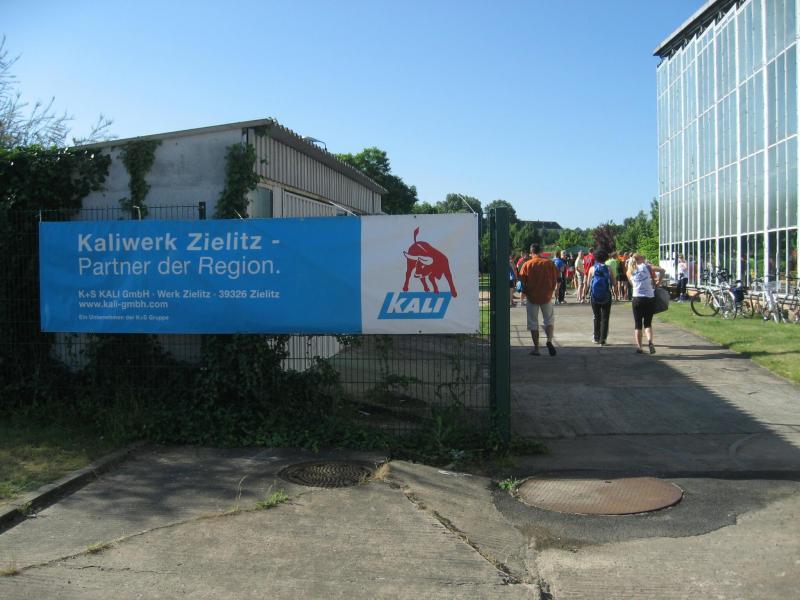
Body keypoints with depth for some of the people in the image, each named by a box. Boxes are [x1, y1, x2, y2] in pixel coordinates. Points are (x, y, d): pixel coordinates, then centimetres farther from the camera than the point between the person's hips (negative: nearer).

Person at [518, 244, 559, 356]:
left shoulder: (527, 265, -7)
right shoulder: (549, 263, -3)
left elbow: (522, 282, -6)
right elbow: (555, 279, 1)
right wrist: (550, 291, 14)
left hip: (532, 297, -1)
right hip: (546, 296, 1)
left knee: (533, 323, 8)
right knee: (549, 320, 14)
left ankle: (536, 348, 9)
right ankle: (549, 340, -10)